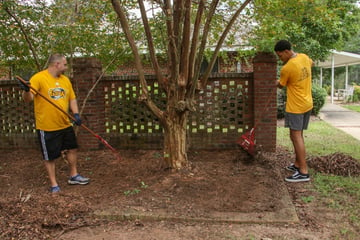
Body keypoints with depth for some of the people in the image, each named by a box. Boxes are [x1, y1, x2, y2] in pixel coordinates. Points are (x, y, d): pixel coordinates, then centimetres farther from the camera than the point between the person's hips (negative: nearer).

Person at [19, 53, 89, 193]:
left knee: (72, 149, 16)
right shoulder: (38, 78, -13)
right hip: (47, 127, -7)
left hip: (65, 124, 7)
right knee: (50, 156, 6)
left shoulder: (65, 79, 7)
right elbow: (28, 99, -19)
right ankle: (54, 185, 20)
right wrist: (26, 90, -41)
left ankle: (74, 176, 34)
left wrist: (76, 114, -3)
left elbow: (72, 98, 12)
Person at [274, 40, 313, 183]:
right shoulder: (304, 57, 3)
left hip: (295, 107, -9)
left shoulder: (286, 68, -20)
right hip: (307, 104, 9)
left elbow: (280, 85, -2)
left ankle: (303, 172, -8)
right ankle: (297, 164, 24)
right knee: (298, 135, 16)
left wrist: (277, 82, 20)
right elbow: (311, 63, 28)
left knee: (296, 136, -7)